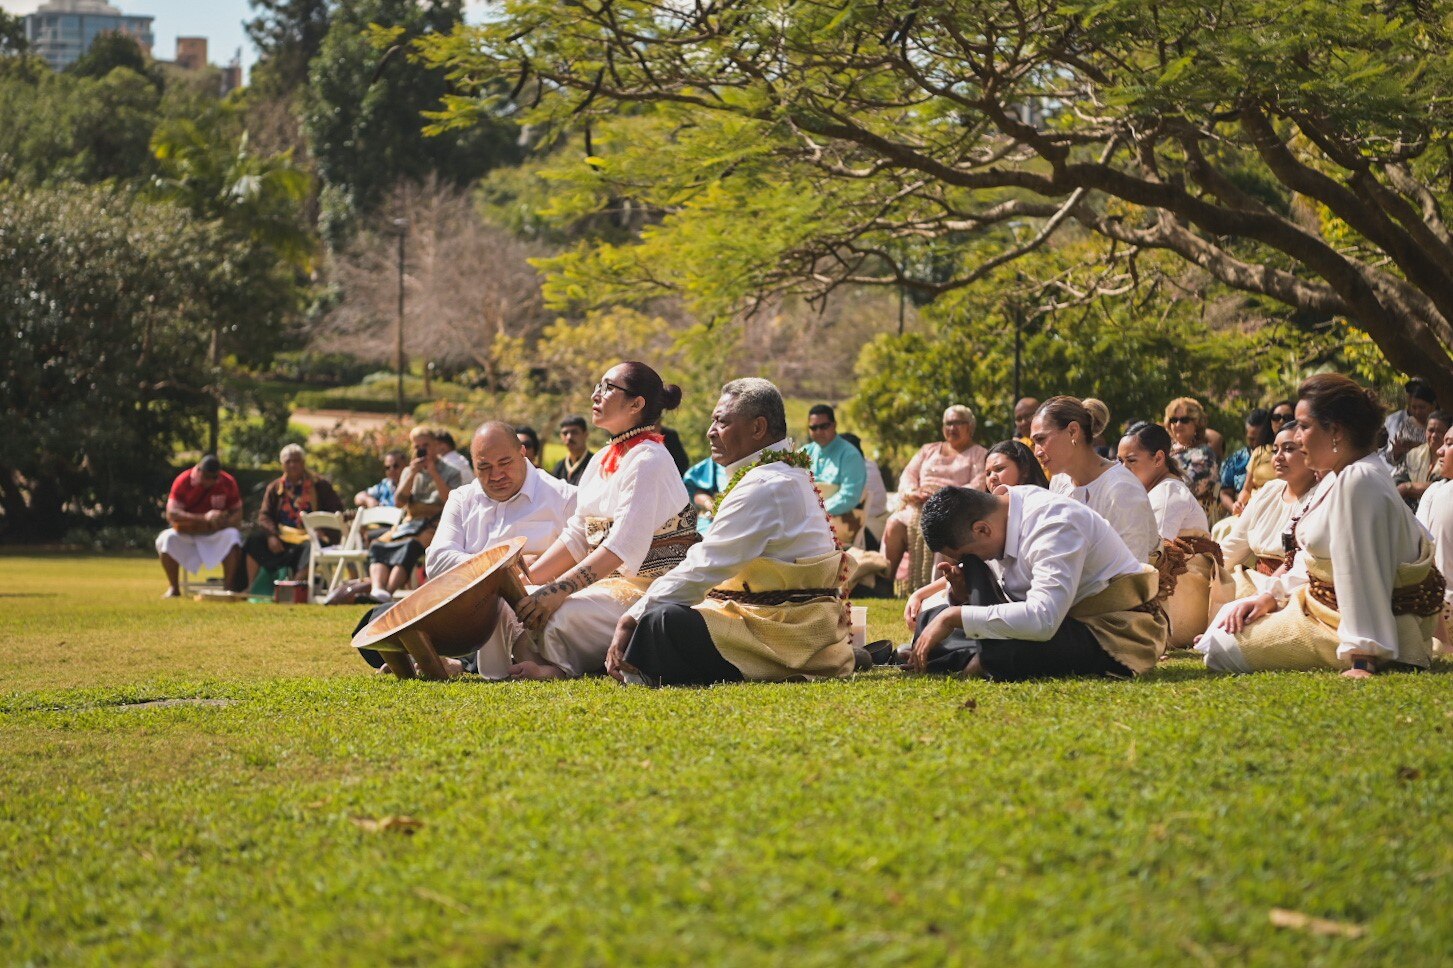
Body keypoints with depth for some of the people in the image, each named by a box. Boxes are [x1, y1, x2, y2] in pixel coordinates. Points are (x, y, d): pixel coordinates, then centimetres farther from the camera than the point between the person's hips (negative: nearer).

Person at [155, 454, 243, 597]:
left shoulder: (228, 482, -6)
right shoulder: (183, 481, -12)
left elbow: (237, 512, -2)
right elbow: (171, 514, -22)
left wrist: (223, 522, -28)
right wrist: (204, 518, -35)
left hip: (215, 533, 0)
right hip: (186, 533, 0)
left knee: (232, 537, -32)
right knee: (166, 539, -30)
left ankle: (229, 587, -27)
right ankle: (173, 588, -19)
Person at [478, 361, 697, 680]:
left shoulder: (648, 460, -13)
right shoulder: (601, 461, 16)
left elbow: (624, 547, -24)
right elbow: (576, 537, 15)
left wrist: (559, 590, -30)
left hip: (647, 587, -9)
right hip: (605, 581, 9)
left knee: (560, 614, -33)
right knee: (508, 598, -9)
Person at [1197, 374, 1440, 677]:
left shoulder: (1359, 482, -25)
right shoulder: (1336, 479, 9)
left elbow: (1363, 578, -31)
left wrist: (1363, 661, -34)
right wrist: (1272, 596, 4)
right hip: (1326, 604, 11)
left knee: (1224, 647, -11)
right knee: (1232, 616, 20)